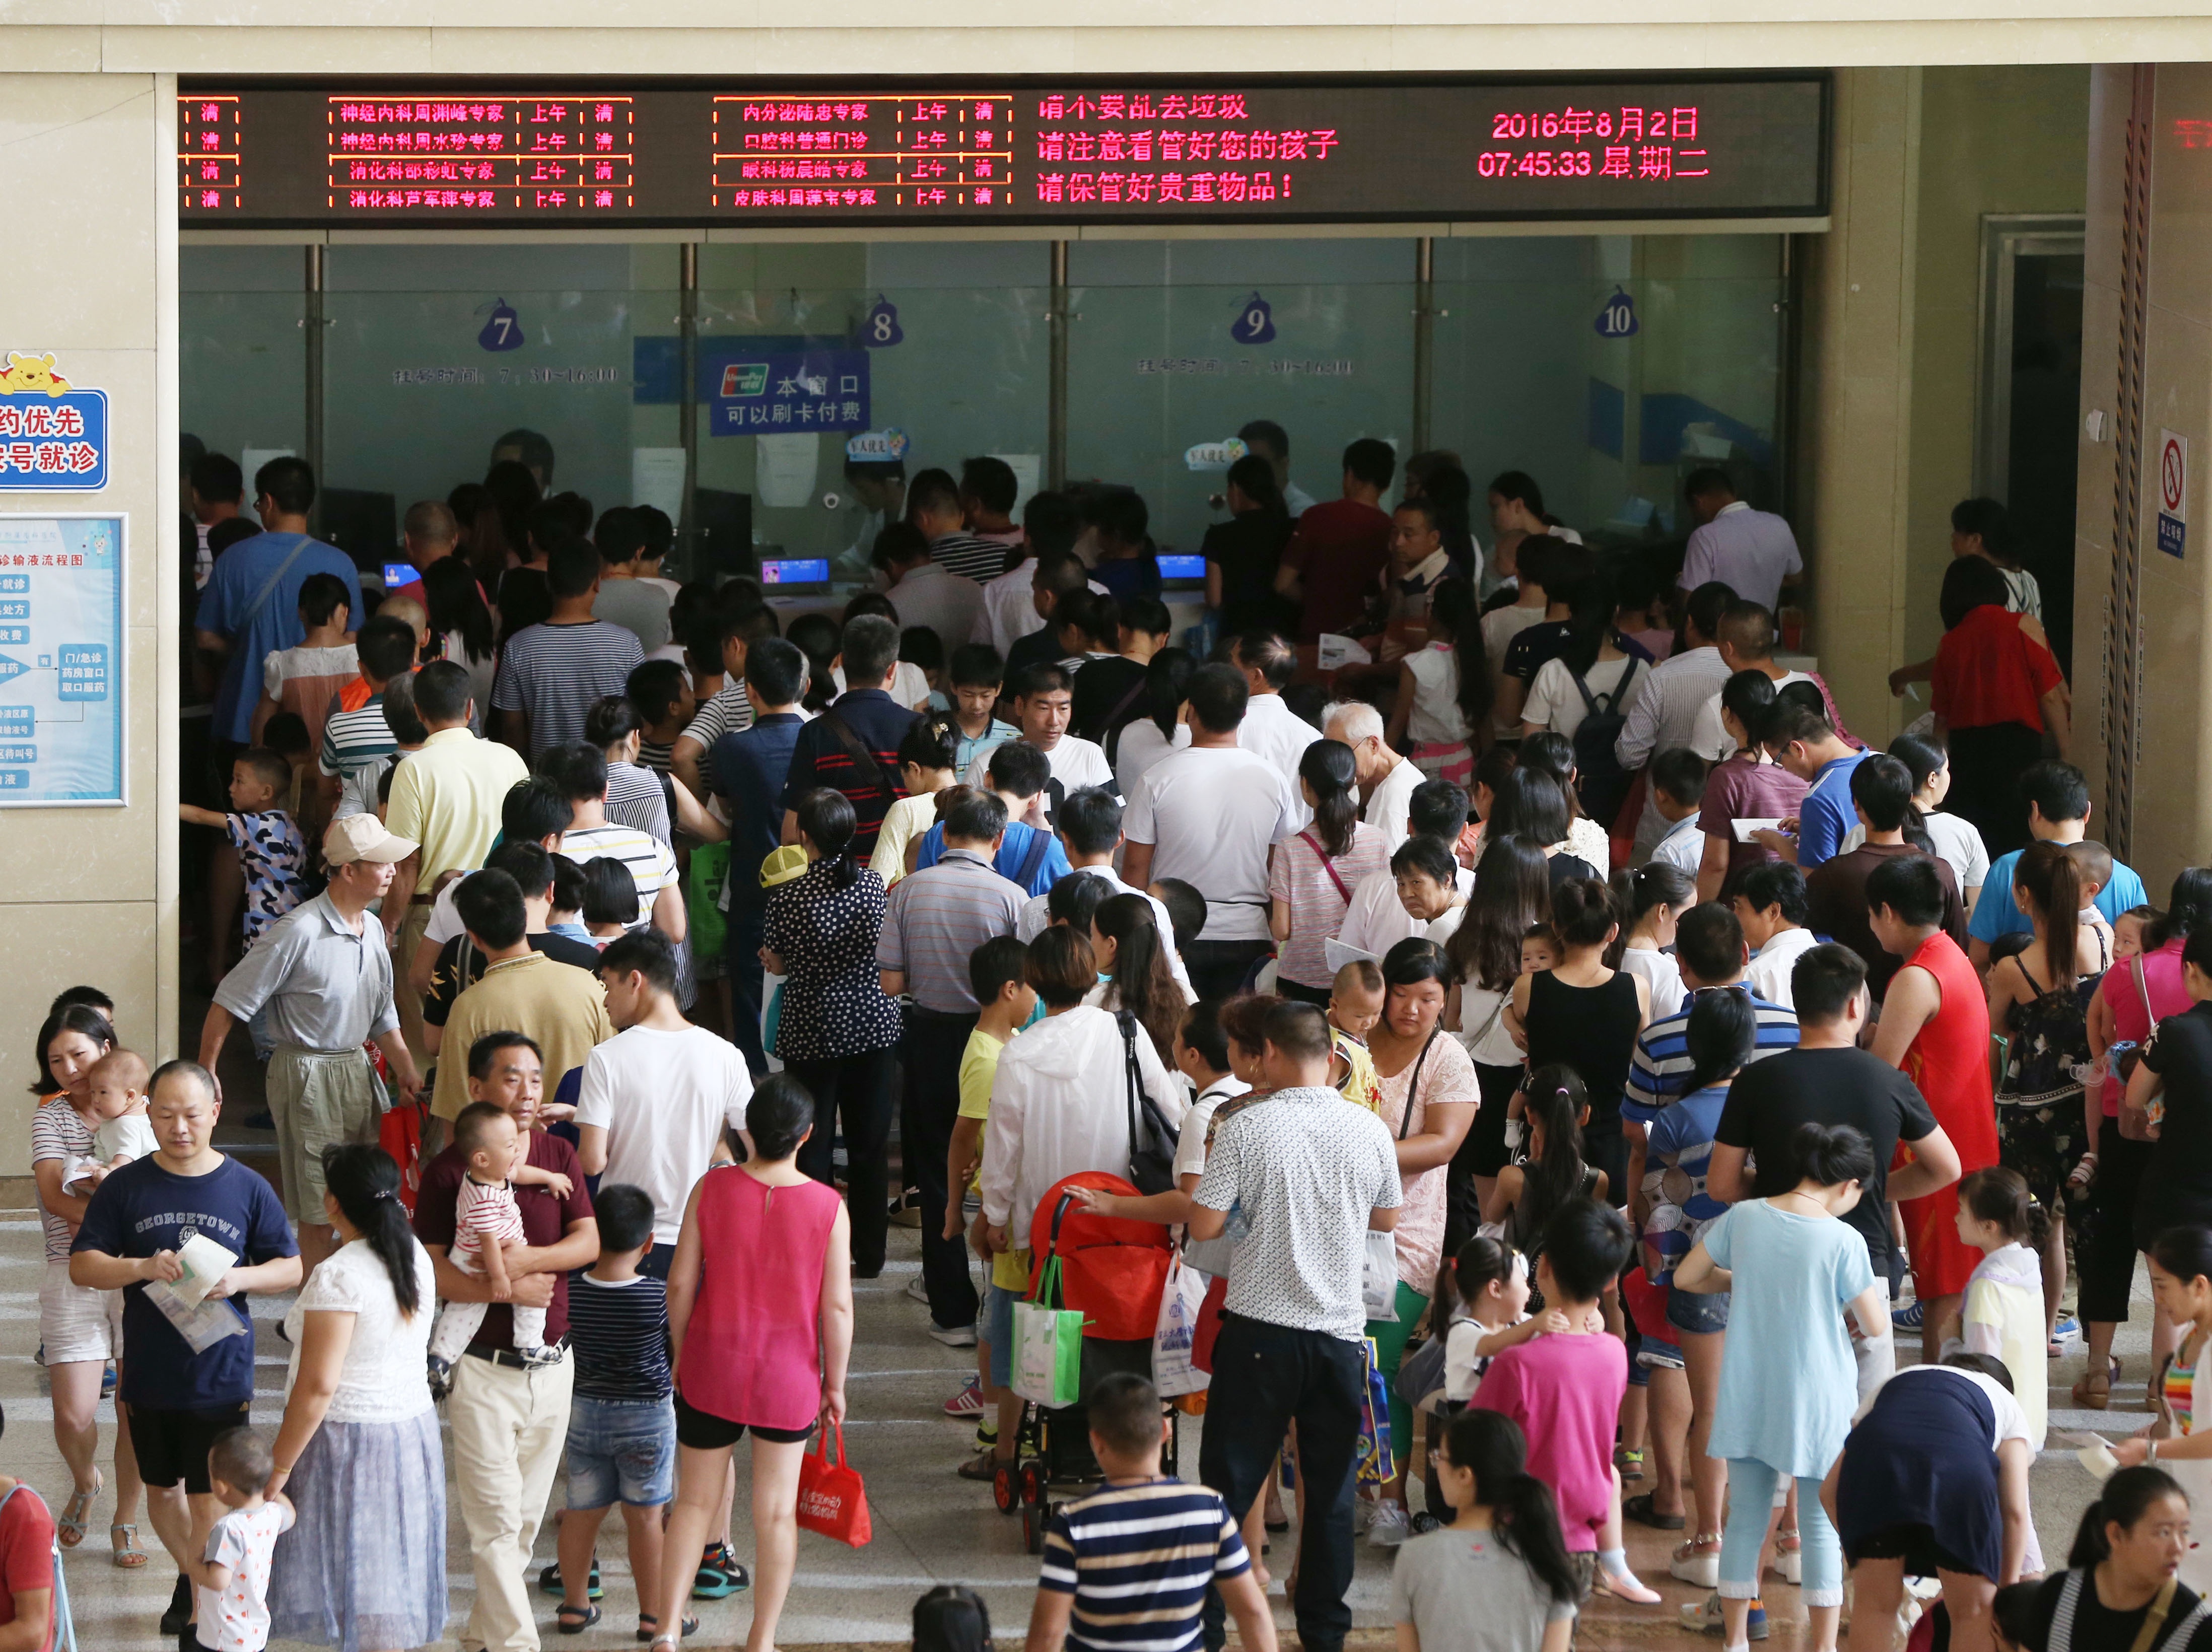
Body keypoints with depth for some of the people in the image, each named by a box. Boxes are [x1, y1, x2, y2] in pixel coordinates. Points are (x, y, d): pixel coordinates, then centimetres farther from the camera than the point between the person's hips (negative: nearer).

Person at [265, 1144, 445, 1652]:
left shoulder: (339, 1277, -21)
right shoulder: (416, 1257, 3)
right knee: (393, 1569, 14)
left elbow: (318, 1386, -21)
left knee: (355, 1581, -1)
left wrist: (279, 1466, -15)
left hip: (347, 1437, -8)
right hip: (414, 1428, 8)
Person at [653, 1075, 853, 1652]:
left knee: (695, 1502, 12)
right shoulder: (828, 1207, -13)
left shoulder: (712, 1189, -11)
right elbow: (837, 1307, -9)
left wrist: (680, 1354, 10)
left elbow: (680, 1284, -6)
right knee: (776, 1512, 11)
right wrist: (835, 1383, 4)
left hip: (712, 1367, 1)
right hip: (789, 1377, -1)